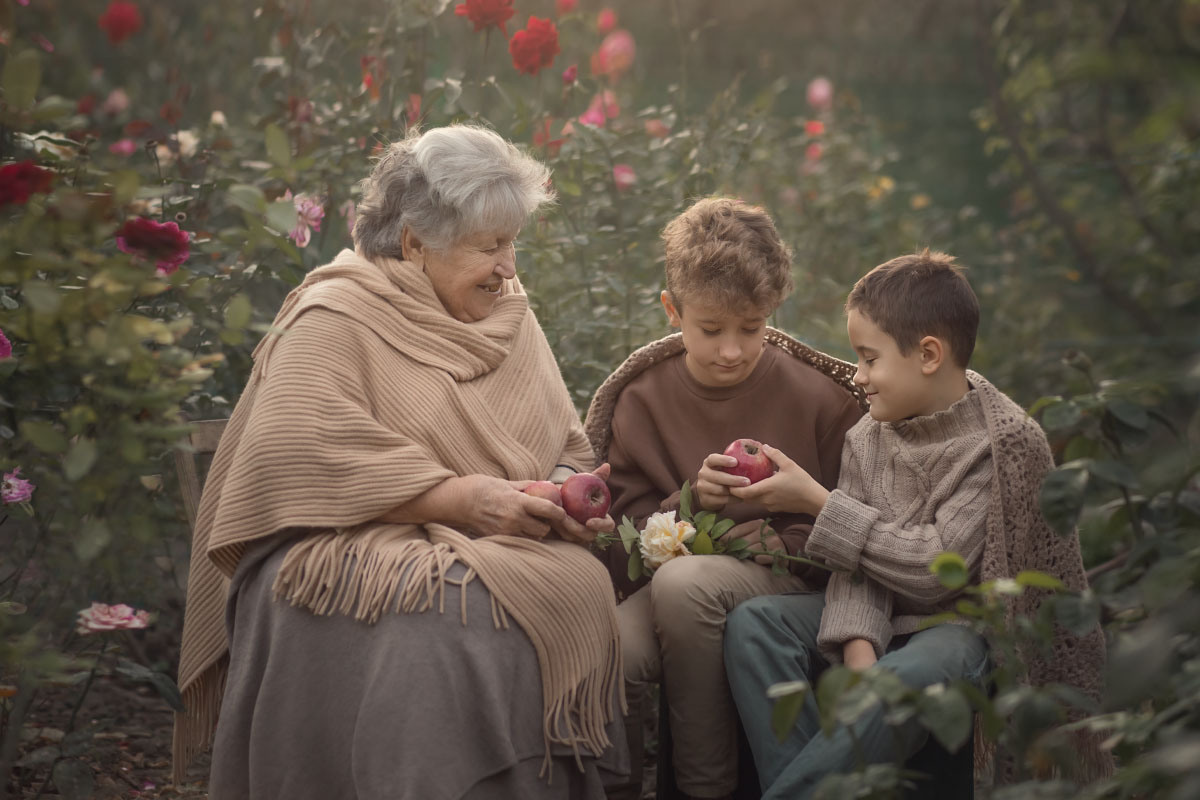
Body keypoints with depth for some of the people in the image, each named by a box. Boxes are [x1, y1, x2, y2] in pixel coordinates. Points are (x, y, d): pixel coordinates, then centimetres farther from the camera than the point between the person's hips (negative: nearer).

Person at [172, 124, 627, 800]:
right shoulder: (335, 316, -1)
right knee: (449, 612, -37)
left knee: (579, 585, -27)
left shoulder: (510, 314, 20)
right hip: (359, 551, -5)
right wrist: (464, 499, -19)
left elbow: (568, 447, 24)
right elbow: (300, 452, -16)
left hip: (507, 548, 6)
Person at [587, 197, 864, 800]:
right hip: (668, 579, 2)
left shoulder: (814, 396, 3)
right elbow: (627, 524, 7)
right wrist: (689, 499, -13)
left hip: (784, 580, -2)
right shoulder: (644, 399, 8)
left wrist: (786, 541, -12)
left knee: (683, 581, -38)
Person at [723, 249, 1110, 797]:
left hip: (965, 622, -6)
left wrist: (817, 502, -15)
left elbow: (936, 570, -18)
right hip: (883, 616, 6)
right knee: (752, 622, -17)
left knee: (909, 676, -38)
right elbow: (855, 570, -3)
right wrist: (858, 645, -25)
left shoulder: (1005, 443, -13)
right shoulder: (867, 440, 5)